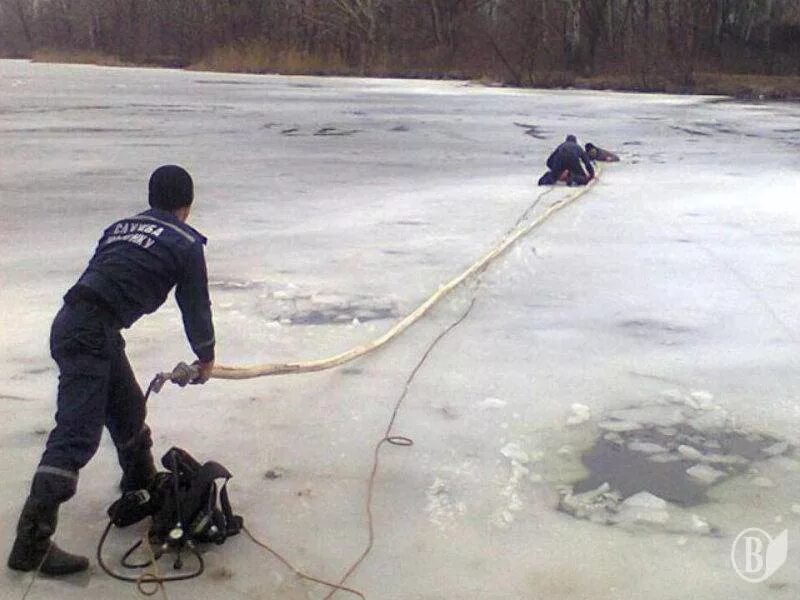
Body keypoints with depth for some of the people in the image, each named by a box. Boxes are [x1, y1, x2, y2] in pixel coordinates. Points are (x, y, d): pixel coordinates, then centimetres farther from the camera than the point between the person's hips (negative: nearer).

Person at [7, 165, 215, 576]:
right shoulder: (185, 242, 3)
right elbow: (195, 307, 9)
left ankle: (141, 482, 46)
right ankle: (32, 544, -13)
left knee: (128, 406, 25)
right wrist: (205, 358, 25)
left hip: (70, 323, 8)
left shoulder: (120, 226, 22)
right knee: (77, 435, -11)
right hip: (91, 335, -8)